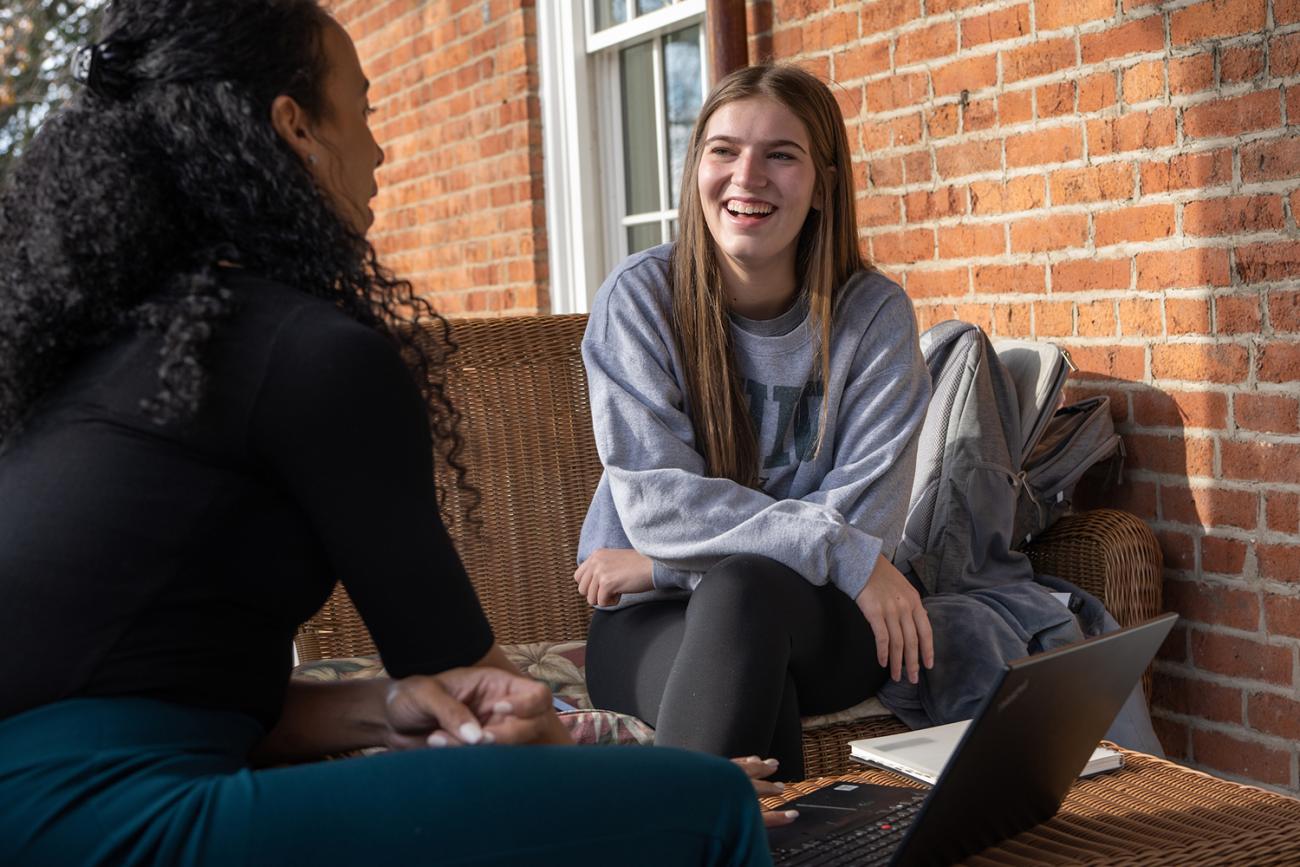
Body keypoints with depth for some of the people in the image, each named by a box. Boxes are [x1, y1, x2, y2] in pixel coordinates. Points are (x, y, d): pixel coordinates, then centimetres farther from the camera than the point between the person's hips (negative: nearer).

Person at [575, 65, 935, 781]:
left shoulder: (874, 314, -3)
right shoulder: (640, 298, -3)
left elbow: (864, 518, -10)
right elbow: (657, 500, -12)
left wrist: (662, 565, -13)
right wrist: (845, 555, -21)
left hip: (821, 623, 1)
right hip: (654, 624, -1)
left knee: (745, 589, -35)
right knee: (758, 697, -36)